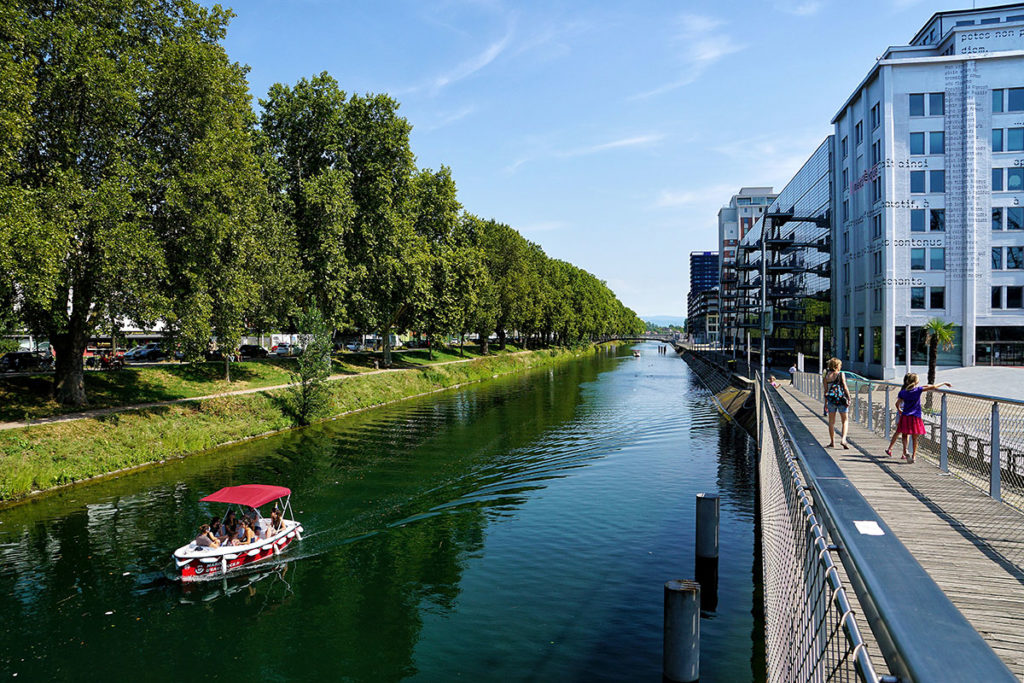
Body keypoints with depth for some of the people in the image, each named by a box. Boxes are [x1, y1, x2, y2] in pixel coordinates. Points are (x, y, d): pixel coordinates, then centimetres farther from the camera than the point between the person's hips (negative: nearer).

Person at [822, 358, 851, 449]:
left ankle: (832, 442, 14)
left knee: (831, 422, 10)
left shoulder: (827, 376, 5)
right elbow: (845, 388, -9)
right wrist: (849, 399, -5)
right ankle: (843, 439, -10)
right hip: (841, 398, -3)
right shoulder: (841, 374, -4)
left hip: (831, 399, 3)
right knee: (845, 421, 7)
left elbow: (825, 390, 7)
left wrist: (826, 403, 13)